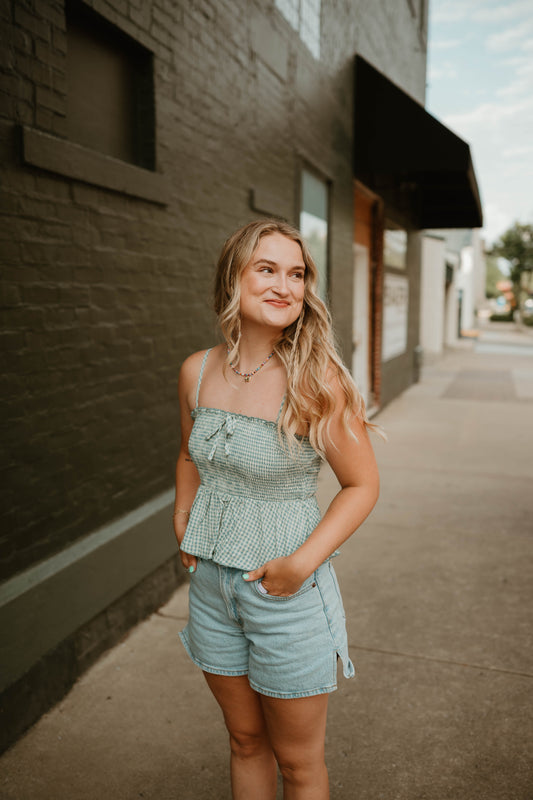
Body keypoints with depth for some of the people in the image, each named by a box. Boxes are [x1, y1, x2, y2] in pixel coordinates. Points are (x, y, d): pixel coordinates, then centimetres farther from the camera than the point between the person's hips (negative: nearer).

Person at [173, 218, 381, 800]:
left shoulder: (316, 378, -19)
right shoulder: (197, 371, -4)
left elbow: (362, 483, -11)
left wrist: (303, 562, -19)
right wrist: (183, 523, 3)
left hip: (287, 588, -4)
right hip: (211, 581, 4)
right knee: (245, 742, 24)